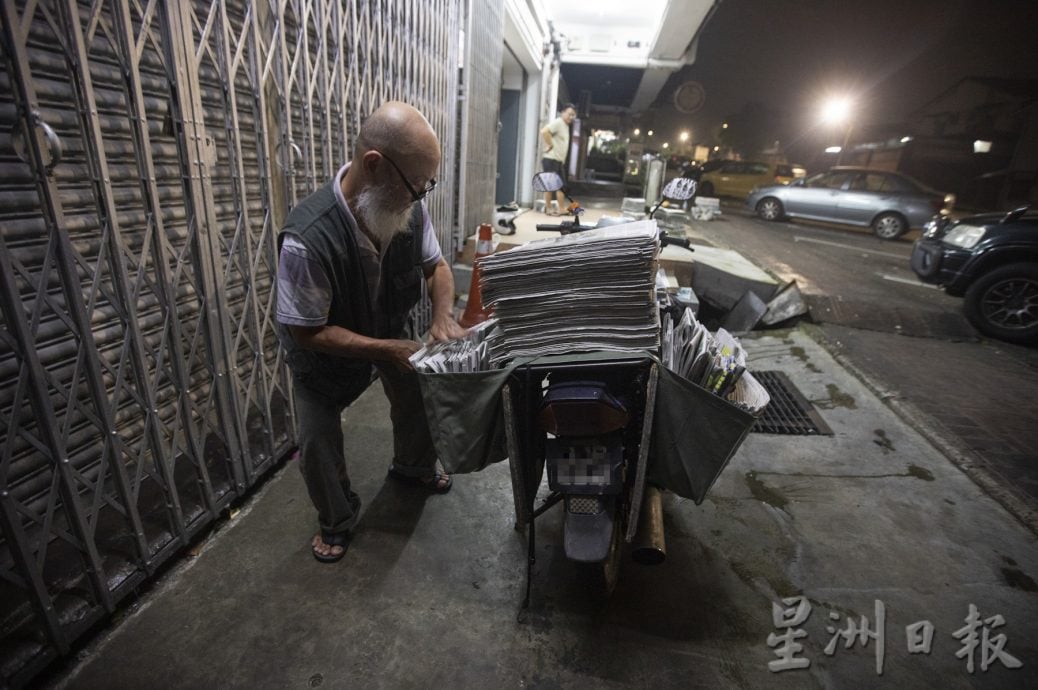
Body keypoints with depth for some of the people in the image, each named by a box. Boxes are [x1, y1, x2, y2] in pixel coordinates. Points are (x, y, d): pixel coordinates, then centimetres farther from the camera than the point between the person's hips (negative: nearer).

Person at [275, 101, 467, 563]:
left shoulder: (408, 207, -25)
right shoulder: (308, 238, -40)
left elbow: (436, 266, -7)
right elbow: (308, 332, -29)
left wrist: (442, 316, -25)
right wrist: (388, 351, -32)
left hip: (388, 329, 4)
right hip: (325, 347, -4)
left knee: (416, 396, 10)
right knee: (318, 442, -4)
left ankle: (413, 465, 44)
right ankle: (336, 519, 28)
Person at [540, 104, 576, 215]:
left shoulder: (566, 126, 18)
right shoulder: (557, 122, -11)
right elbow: (544, 131, -26)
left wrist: (563, 159, 16)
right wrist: (550, 146, -18)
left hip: (559, 160, 9)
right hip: (551, 159, -9)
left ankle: (561, 209, 14)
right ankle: (548, 209, 4)